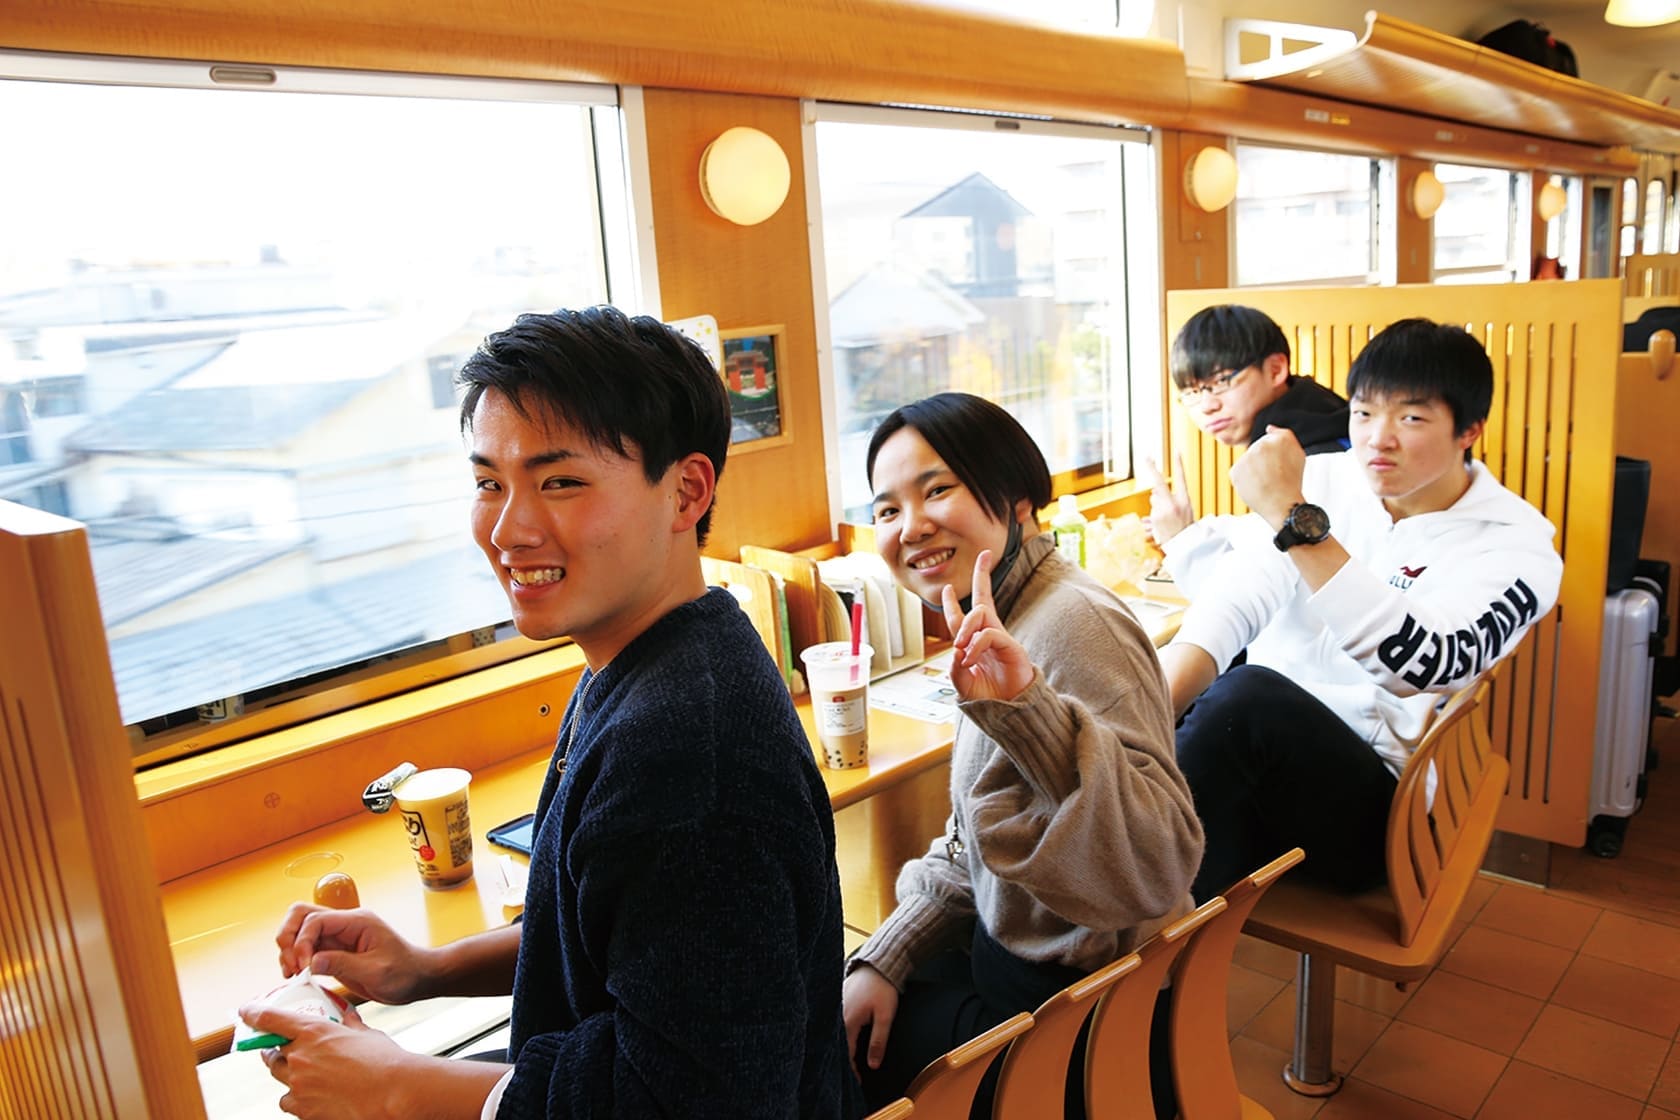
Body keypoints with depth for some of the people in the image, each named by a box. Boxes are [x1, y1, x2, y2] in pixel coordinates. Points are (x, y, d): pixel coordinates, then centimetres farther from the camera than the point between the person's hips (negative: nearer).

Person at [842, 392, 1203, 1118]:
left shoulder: (1074, 624, -26)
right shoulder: (1010, 618, 2)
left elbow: (1160, 866, -34)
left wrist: (1027, 707, -44)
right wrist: (885, 961, 2)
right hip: (1011, 964, 8)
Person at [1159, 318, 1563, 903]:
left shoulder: (1515, 547, -3)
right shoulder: (1321, 480, 8)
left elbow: (1428, 662, -24)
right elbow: (1230, 603, -5)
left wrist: (1294, 519, -31)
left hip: (1374, 803, -2)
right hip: (1255, 763, 3)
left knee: (1248, 694, -34)